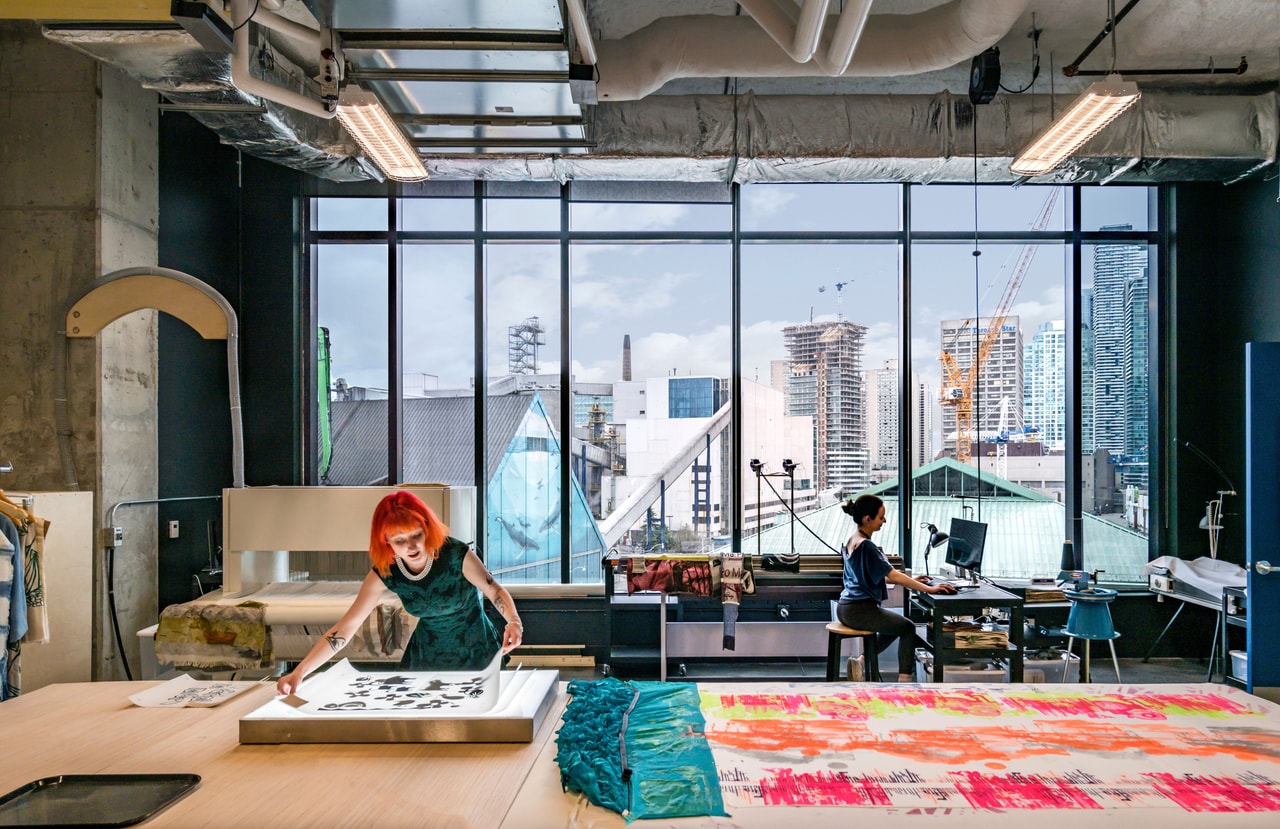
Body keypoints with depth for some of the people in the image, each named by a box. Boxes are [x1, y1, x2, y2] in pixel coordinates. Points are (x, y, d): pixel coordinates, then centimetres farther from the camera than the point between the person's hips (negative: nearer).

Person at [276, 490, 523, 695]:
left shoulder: (456, 555, -27)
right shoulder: (384, 573, -17)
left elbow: (494, 589, -13)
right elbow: (345, 627, -17)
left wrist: (513, 621, -34)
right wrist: (299, 673, -26)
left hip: (475, 650, -3)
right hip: (426, 654, 3)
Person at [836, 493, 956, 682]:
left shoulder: (851, 541, 10)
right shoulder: (866, 546, -19)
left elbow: (879, 576, 16)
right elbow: (893, 575, -20)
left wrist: (911, 581, 14)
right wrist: (929, 588, -17)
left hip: (845, 609, 9)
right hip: (859, 611, -9)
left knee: (895, 624, 26)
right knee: (907, 627, 7)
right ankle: (904, 678, 4)